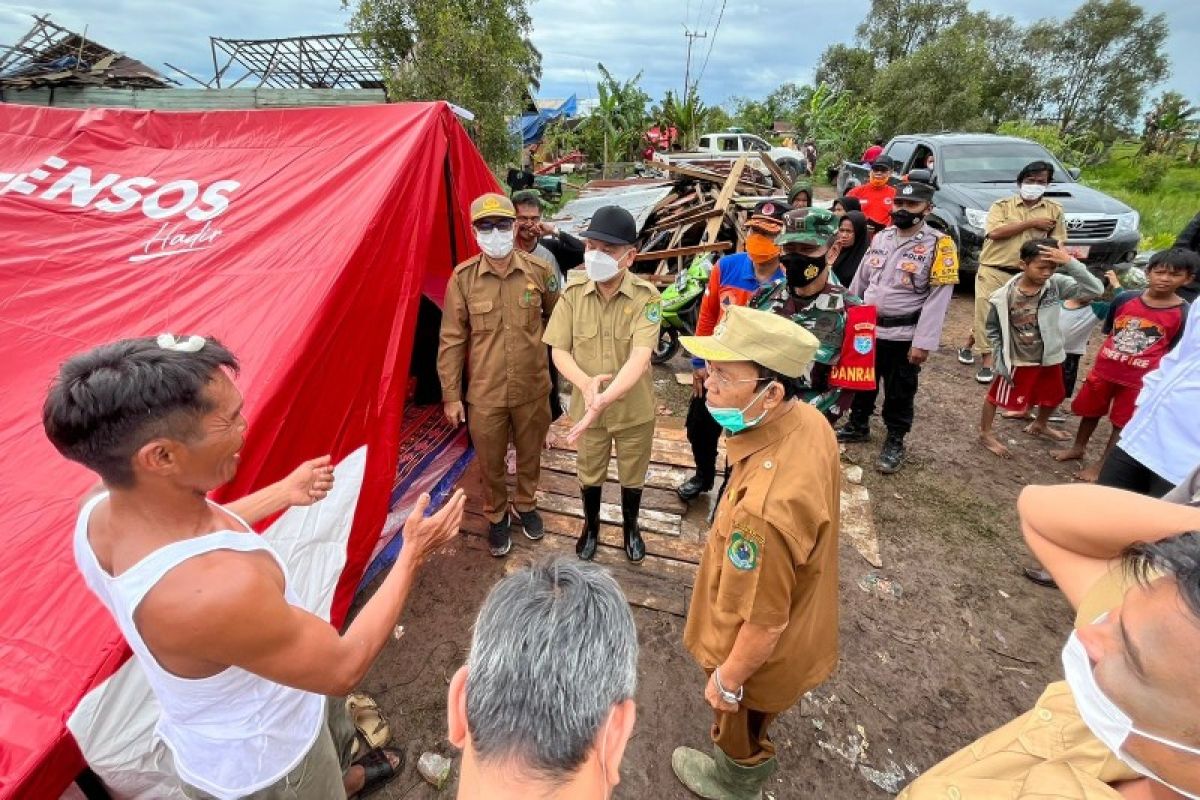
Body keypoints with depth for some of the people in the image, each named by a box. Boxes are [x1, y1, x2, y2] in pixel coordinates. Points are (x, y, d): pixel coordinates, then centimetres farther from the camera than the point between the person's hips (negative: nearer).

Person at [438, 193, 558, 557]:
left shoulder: (539, 270, -8)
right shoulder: (463, 277, -10)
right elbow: (451, 340, -5)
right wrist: (451, 395, -3)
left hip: (533, 389, 1)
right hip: (484, 394, -1)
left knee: (530, 455, 21)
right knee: (490, 464, 16)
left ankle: (526, 504, 48)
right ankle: (496, 517, 42)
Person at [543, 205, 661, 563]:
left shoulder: (645, 296, -20)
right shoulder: (573, 292, -11)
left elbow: (640, 357, -30)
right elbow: (559, 350, -8)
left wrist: (603, 399, -44)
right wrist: (585, 383, -29)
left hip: (634, 408, -1)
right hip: (586, 406, 2)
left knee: (632, 476, 21)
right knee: (589, 473, 22)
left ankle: (630, 526, 49)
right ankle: (591, 524, 50)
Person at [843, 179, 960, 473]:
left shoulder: (938, 244, -10)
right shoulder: (881, 238, 7)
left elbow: (938, 299, -15)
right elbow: (860, 280, 13)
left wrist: (923, 342, -19)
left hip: (904, 335, -5)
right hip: (867, 327, 5)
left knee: (899, 392, 8)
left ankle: (895, 442, 25)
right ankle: (858, 426, 38)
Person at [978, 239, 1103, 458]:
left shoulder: (1056, 284, -13)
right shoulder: (1004, 296, -21)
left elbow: (1095, 289, -25)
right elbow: (992, 330, -8)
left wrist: (1070, 263, -32)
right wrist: (999, 358, -9)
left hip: (1049, 357, 5)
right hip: (1017, 360, -5)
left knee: (1052, 397, 25)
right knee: (996, 395, 9)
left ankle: (1039, 425, 53)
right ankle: (985, 433, 29)